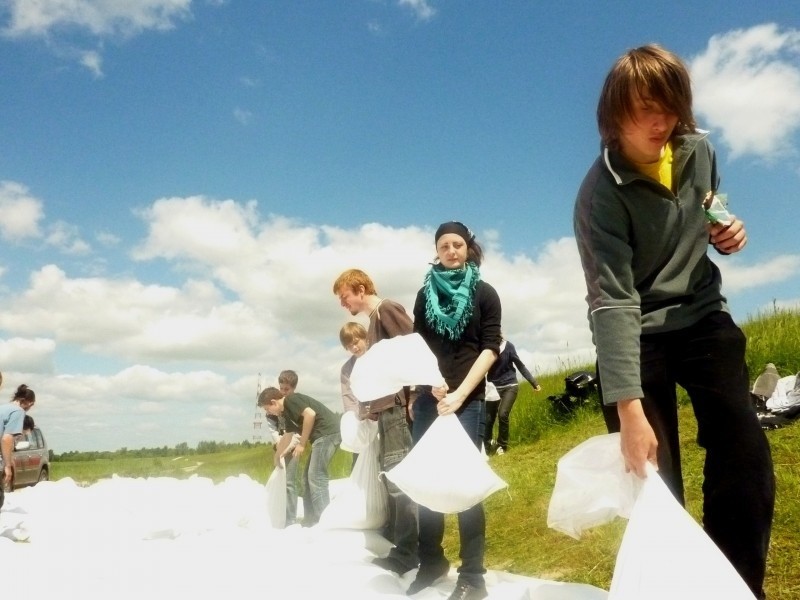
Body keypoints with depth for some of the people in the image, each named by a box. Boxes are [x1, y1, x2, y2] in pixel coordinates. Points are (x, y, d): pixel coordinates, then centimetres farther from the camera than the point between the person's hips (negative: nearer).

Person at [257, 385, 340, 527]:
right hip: (324, 436, 10)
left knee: (316, 478, -10)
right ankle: (312, 522, 15)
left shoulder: (290, 399, -5)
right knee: (309, 478, 12)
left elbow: (310, 414, -19)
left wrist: (302, 444, -13)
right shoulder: (286, 413, 22)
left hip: (327, 433, -10)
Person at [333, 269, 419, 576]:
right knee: (390, 471, 15)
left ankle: (407, 551, -5)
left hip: (399, 402, -10)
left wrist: (414, 396, -21)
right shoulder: (374, 318, 19)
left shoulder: (387, 308, -9)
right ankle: (394, 534, 27)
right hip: (386, 404, 10)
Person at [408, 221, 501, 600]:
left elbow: (490, 348, -1)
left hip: (468, 397, -3)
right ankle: (431, 562, 15)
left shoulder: (484, 294, 7)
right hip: (428, 396, 3)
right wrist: (433, 385, -9)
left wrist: (460, 393, -13)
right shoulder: (425, 294, 14)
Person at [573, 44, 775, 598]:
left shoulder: (699, 150, -1)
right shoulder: (602, 193, -19)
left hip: (702, 318, 4)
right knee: (653, 476, -5)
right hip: (638, 336, -4)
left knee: (746, 454, -10)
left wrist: (728, 232, -5)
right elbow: (613, 300, -28)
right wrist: (629, 407, -35)